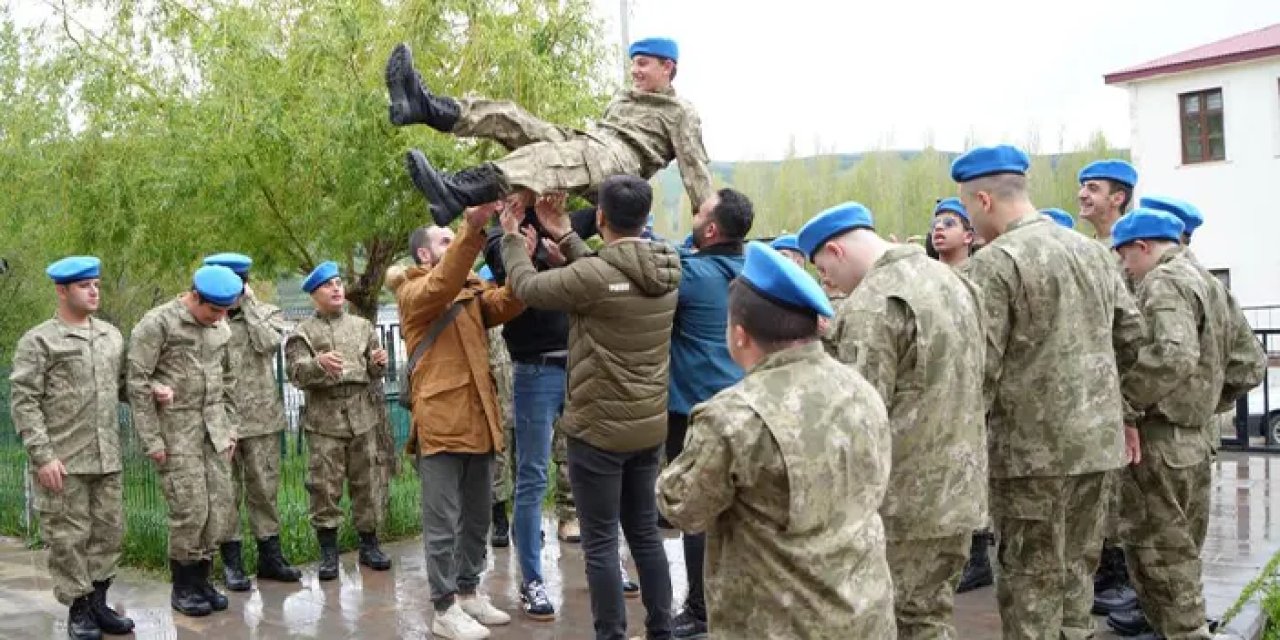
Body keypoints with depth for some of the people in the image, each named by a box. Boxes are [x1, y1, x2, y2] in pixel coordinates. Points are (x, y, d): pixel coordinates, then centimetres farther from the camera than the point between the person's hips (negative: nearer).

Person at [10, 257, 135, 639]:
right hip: (63, 462, -5)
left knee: (109, 532, 9)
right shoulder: (38, 341, -5)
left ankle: (98, 602, 23)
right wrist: (42, 456, -15)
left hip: (107, 459, 5)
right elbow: (23, 402, -8)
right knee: (68, 537, 1)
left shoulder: (111, 336, 12)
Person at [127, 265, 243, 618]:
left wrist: (230, 428, 12)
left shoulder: (221, 328, 8)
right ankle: (182, 587, 10)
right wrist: (151, 440, -13)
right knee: (190, 509, -6)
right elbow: (137, 383, -12)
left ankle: (201, 578, 19)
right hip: (175, 430, -6)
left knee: (220, 507, 4)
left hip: (214, 428, 6)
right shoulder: (157, 323, -11)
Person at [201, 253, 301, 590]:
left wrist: (248, 304, -7)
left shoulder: (267, 313, 8)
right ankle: (231, 560, 14)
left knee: (264, 488, 8)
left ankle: (270, 555, 19)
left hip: (261, 418, 2)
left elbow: (268, 342, -13)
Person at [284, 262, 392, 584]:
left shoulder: (362, 326, 13)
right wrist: (319, 364, -28)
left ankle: (368, 543, 18)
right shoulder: (303, 332, 3)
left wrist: (378, 363, -7)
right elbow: (295, 372, -9)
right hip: (324, 417, -3)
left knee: (367, 481, 6)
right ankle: (328, 550, 8)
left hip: (362, 414, 3)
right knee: (324, 485, -2)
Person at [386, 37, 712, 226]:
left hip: (620, 161, -9)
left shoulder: (681, 112, 13)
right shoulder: (623, 97, 36)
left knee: (551, 155, -40)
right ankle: (428, 106, -33)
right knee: (511, 117, -10)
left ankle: (457, 192, -66)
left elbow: (695, 167, 3)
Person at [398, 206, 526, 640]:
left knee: (477, 515, 14)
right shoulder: (413, 293, -1)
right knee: (443, 521, -1)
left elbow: (504, 305, -1)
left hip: (479, 420, 7)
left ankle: (468, 591, 27)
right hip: (441, 423, -7)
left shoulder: (471, 289, 19)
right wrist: (472, 228, -36)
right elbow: (442, 286, -23)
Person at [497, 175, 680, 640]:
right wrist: (564, 237, 18)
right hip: (650, 426, 7)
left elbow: (527, 286, -7)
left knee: (601, 543, 3)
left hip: (599, 429, -7)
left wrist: (512, 237, 10)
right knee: (645, 533, 18)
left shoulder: (594, 276, -22)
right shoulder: (666, 270, -1)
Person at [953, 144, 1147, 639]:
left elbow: (980, 367, -16)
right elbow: (1133, 337, 13)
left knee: (1031, 578, 2)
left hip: (1032, 446, -7)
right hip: (1096, 438, 7)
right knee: (1076, 566, 17)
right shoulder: (1094, 251, 10)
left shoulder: (993, 264, -13)